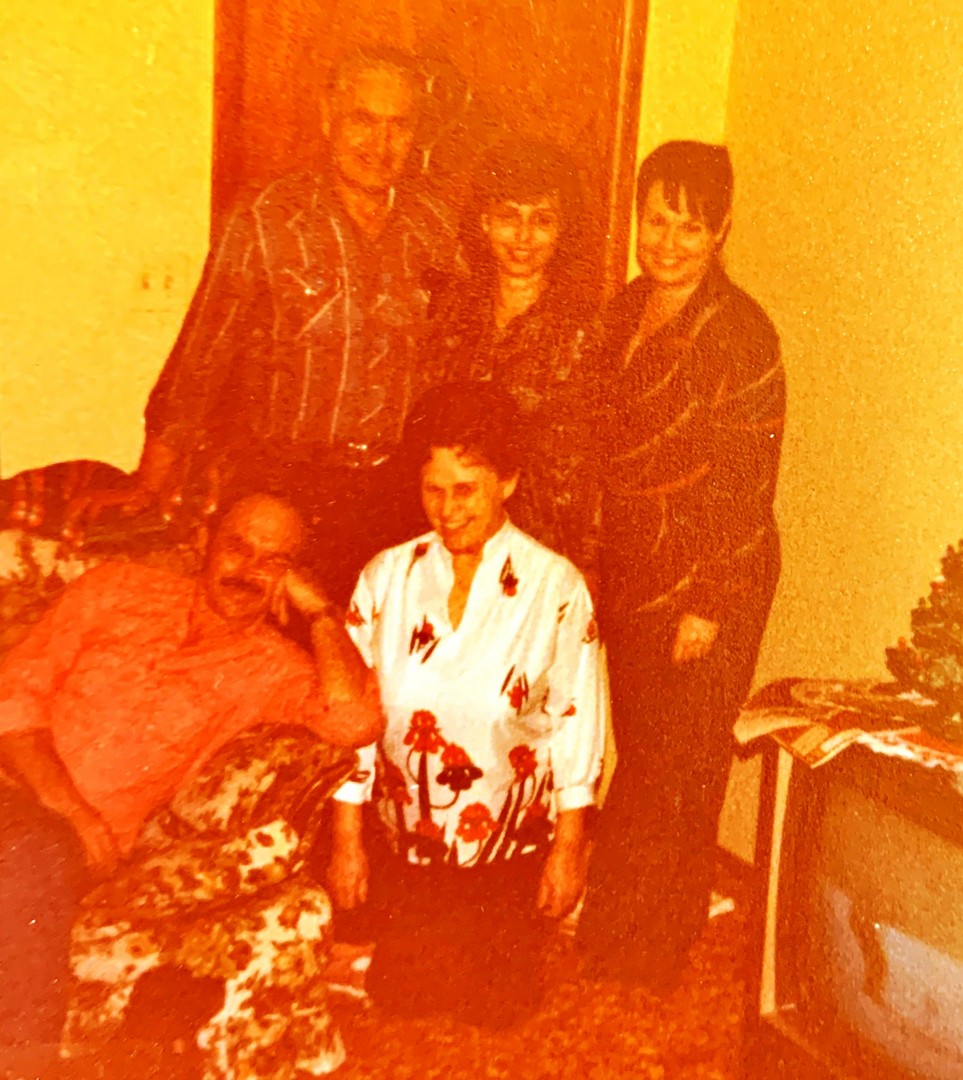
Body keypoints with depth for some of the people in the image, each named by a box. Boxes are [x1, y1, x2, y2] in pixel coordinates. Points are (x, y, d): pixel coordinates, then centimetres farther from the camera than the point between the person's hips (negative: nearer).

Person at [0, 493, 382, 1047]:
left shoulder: (268, 663, 5)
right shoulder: (120, 587, 9)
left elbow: (356, 723, -12)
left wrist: (320, 610, -7)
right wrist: (62, 799, -11)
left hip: (76, 837, -2)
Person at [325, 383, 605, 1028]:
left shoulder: (556, 588, -14)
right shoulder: (387, 577, -9)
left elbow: (577, 721, -8)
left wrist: (570, 846, -3)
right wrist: (346, 838, -1)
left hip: (514, 847, -1)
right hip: (404, 845, 2)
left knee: (498, 1007, 10)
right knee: (402, 996, 13)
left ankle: (519, 938, 38)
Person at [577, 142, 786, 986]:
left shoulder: (741, 333, -16)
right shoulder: (626, 310, 6)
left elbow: (749, 485, -15)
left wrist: (709, 605, -16)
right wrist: (606, 565, 10)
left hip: (706, 583, -6)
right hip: (630, 569, 7)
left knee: (679, 763, 6)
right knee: (636, 749, 18)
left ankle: (658, 944, 28)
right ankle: (615, 924, 37)